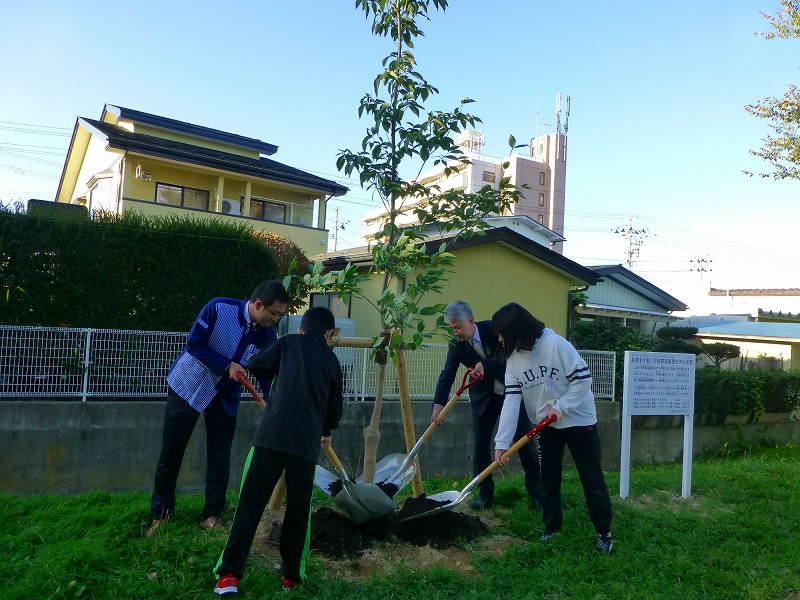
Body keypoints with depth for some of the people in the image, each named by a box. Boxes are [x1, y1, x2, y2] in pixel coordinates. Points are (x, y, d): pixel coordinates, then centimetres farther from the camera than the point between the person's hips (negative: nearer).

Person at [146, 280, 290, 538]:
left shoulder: (268, 336, -14)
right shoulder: (219, 309, -25)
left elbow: (267, 376, -9)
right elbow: (194, 345, -20)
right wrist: (227, 365, -26)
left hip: (226, 396, 3)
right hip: (188, 384, -3)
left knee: (220, 458, 3)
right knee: (170, 453, 5)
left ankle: (212, 515, 18)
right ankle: (161, 514, 21)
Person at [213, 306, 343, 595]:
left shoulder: (288, 343, 9)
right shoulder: (332, 360, 15)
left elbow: (255, 364, 18)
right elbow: (335, 406, 23)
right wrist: (327, 431, 41)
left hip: (272, 435, -1)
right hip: (307, 441, 2)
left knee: (250, 505, 4)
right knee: (299, 510, 14)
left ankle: (228, 575, 6)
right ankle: (291, 576, 20)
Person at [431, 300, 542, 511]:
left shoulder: (493, 328, -16)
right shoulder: (455, 345, -9)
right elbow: (447, 375, -17)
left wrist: (486, 365, -30)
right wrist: (438, 404, -29)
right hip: (483, 398, 2)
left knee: (525, 441, 2)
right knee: (480, 445, 0)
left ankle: (537, 493, 16)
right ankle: (485, 495, 15)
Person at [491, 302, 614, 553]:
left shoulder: (556, 344, -25)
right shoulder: (513, 358, -7)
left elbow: (583, 378, -19)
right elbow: (511, 399, -11)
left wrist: (560, 407, -21)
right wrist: (502, 441, -17)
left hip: (579, 420, -5)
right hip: (547, 426, 5)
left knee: (592, 479, 4)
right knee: (548, 479, 10)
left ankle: (604, 532, 19)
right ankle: (551, 527, 26)